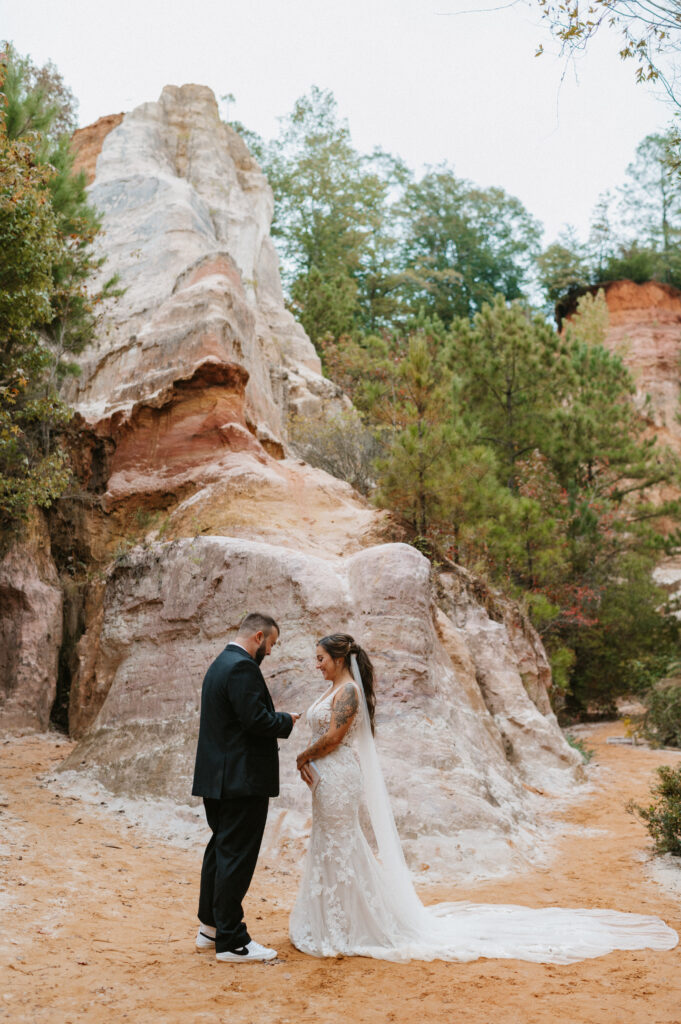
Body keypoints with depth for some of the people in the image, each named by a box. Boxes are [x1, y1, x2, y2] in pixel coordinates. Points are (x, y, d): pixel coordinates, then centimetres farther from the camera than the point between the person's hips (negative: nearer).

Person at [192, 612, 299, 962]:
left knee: (220, 850, 18)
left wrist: (276, 720, 11)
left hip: (217, 777, 10)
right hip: (243, 779, -10)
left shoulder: (220, 664, 15)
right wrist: (287, 721, -6)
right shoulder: (242, 667, -17)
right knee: (237, 856, -3)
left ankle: (210, 927, 27)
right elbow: (256, 720, -23)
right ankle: (231, 942, 3)